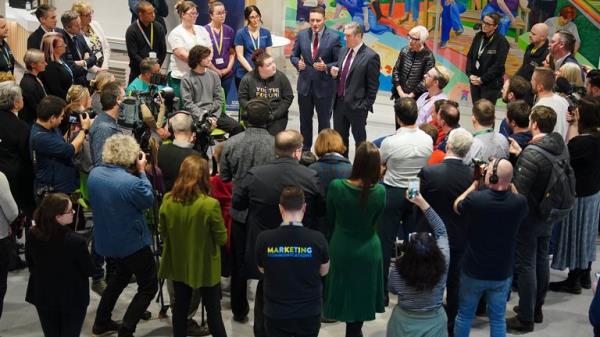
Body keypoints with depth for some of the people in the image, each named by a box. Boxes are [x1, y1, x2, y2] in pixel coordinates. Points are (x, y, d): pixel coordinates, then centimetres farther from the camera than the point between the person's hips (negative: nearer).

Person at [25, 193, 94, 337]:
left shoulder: (32, 235, -16)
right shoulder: (76, 241, -30)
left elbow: (30, 263, 1)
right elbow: (89, 270, -15)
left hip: (43, 295, 4)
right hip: (72, 298, -4)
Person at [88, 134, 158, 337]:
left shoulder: (94, 174, -6)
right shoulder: (131, 182, -28)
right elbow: (149, 201, -11)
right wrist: (142, 172, -7)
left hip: (106, 240, 8)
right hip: (132, 242, -8)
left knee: (122, 273, 33)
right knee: (149, 286, 9)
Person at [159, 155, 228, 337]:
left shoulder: (167, 200, -11)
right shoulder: (210, 204, -24)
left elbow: (163, 233, 2)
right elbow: (222, 239, -14)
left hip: (178, 264, 4)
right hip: (205, 267, -4)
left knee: (180, 307, 19)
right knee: (213, 311, 11)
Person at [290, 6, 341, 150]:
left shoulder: (334, 37, -10)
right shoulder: (302, 35, 0)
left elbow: (340, 62, -7)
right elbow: (293, 55, 9)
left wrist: (326, 67, -23)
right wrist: (298, 63, -12)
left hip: (324, 86, -3)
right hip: (305, 84, 4)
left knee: (324, 121, 7)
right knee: (305, 120, 16)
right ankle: (305, 149, 30)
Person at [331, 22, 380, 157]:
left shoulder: (371, 57, -14)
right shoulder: (343, 51, 9)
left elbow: (373, 85, -12)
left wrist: (366, 105, -13)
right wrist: (334, 73, -2)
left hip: (357, 105, -7)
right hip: (339, 102, 7)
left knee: (360, 139, 6)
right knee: (339, 137, 16)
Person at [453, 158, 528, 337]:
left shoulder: (475, 199, -24)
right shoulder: (519, 202, -17)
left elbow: (456, 206, 1)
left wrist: (474, 185, 9)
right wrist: (510, 185, 5)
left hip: (473, 271, -2)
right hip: (502, 273, 2)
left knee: (464, 315, 17)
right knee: (497, 319, 16)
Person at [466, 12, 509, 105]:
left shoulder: (501, 41, -10)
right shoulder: (478, 37, 6)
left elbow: (498, 65, -15)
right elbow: (470, 56, 9)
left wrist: (482, 79, -16)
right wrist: (470, 74, -4)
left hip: (491, 84, -5)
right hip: (475, 81, 5)